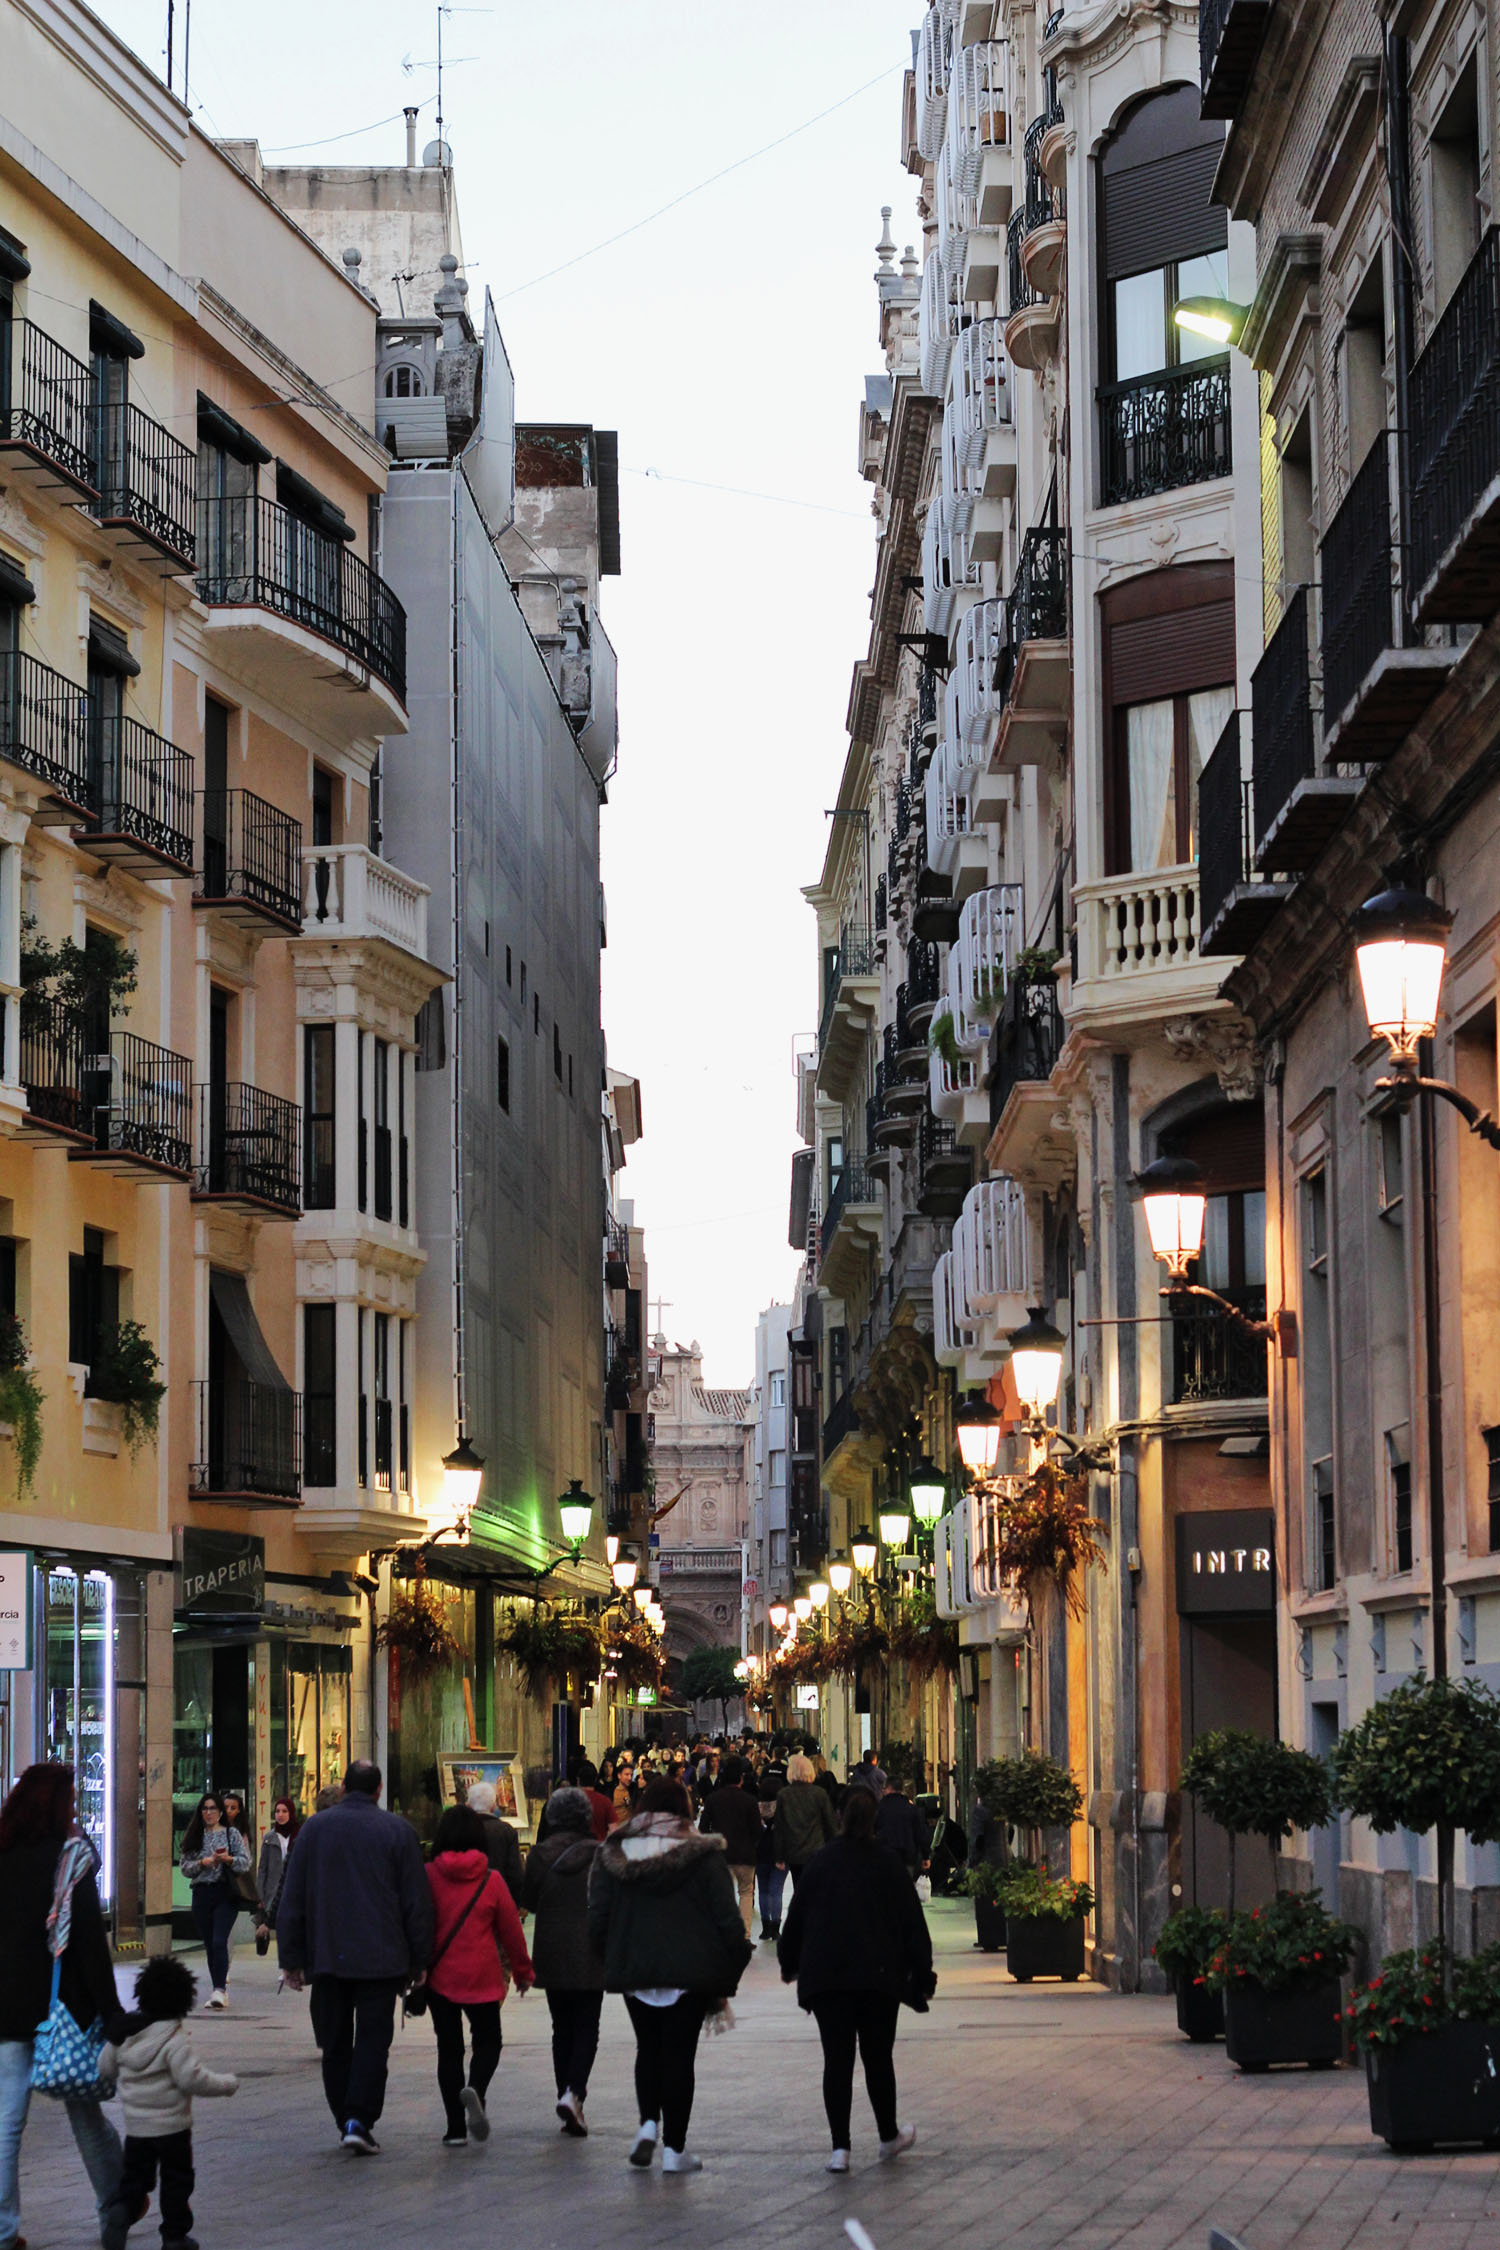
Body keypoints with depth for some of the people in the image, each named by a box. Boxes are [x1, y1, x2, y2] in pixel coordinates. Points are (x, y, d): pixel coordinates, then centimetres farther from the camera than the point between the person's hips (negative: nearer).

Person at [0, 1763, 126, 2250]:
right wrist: (110, 2010, -11)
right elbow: (89, 1939, -12)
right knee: (84, 2109, 11)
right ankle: (116, 2205, 25)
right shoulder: (69, 1857, -8)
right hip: (63, 2005, -3)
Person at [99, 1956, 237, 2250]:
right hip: (171, 2126, -5)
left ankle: (120, 2212, -13)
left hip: (135, 2125, 5)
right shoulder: (174, 2039, -19)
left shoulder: (124, 2033, 1)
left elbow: (105, 2066, 10)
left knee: (134, 2175, 14)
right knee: (177, 2179, 9)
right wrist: (227, 2082, -9)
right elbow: (191, 2078, -22)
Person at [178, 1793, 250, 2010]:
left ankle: (219, 1990, -22)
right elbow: (184, 1866, 7)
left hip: (225, 1894, -4)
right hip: (201, 1894, 4)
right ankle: (219, 1990, 15)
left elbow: (245, 1863, -1)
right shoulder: (195, 1837, 13)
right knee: (209, 1945, 7)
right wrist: (202, 1863, -10)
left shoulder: (232, 1834, 4)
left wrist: (228, 1859, -19)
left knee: (219, 1942, -17)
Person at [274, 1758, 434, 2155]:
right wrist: (418, 1960, 8)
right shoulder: (397, 1831, -1)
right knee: (372, 2040, -1)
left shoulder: (315, 1828, 5)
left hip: (327, 1958, 2)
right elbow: (417, 1903, 0)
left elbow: (291, 1899, 6)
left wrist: (291, 1958, 10)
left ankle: (346, 2121, 14)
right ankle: (360, 2121, -12)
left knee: (335, 2044, 11)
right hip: (380, 1959, -2)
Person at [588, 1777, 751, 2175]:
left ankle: (648, 2123, 1)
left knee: (648, 2049, 19)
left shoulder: (614, 1856, 1)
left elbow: (597, 1921, 1)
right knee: (679, 2054, 5)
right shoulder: (703, 1856, -5)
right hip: (690, 1972, -2)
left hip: (633, 1971, 2)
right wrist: (727, 1977, 0)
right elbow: (728, 1920, -7)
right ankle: (674, 2148, 5)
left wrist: (614, 1961, 12)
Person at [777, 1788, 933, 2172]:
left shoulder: (819, 1864, 2)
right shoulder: (887, 1864, 0)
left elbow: (796, 1918, 8)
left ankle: (840, 2147, -8)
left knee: (836, 2059, 0)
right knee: (878, 2057, 12)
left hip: (825, 1978, 0)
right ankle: (889, 2136, 26)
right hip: (879, 1977, 0)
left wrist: (788, 1964, 23)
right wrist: (923, 1976, 6)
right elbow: (912, 1921, 1)